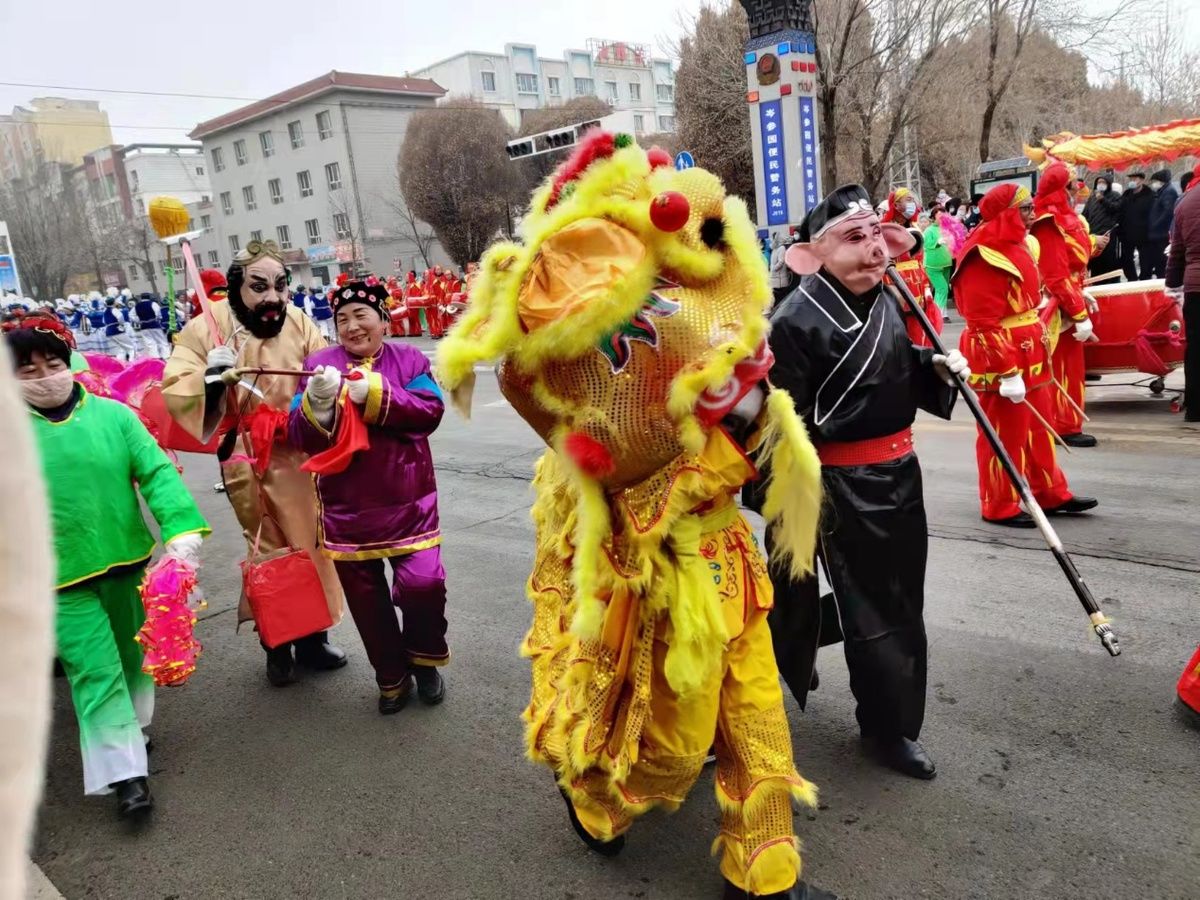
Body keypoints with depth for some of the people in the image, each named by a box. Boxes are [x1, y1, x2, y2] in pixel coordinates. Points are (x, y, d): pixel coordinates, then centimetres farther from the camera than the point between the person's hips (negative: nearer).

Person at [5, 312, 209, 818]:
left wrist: (181, 529, -24)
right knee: (96, 669, -2)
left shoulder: (113, 415, -6)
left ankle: (128, 730, 46)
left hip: (126, 560, 2)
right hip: (60, 575, -2)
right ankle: (124, 772, 7)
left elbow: (158, 472, -11)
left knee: (131, 655, 21)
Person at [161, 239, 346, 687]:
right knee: (269, 550, 6)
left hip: (302, 455, 3)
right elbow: (173, 391, -10)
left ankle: (312, 635, 28)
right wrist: (210, 376, -29)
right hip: (250, 461, -2)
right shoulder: (205, 329, -8)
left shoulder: (299, 323, -2)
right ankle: (276, 642, 24)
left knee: (310, 543, 12)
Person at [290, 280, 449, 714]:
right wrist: (318, 402, -24)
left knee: (423, 582, -12)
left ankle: (423, 660, 19)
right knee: (365, 597, 10)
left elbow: (430, 411, -14)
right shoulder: (319, 364, 2)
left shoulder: (409, 359, 2)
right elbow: (301, 437, -4)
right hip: (347, 507, 2)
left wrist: (375, 394, -23)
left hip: (408, 501, -1)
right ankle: (392, 678, 31)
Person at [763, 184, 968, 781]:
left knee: (904, 598, 20)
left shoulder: (888, 301, 6)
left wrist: (936, 368, 1)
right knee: (871, 608, 3)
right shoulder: (796, 320, -20)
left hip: (899, 473, 9)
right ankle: (888, 727, 23)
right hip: (841, 487, -9)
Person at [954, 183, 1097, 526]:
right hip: (1001, 361, -10)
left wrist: (1039, 350, 19)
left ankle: (1050, 493, 32)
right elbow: (983, 325, -23)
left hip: (1029, 356, 10)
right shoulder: (984, 257, -19)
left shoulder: (1014, 245, 13)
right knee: (1005, 435, 2)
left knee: (1039, 429, 18)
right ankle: (1000, 507, 16)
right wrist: (1007, 372, -24)